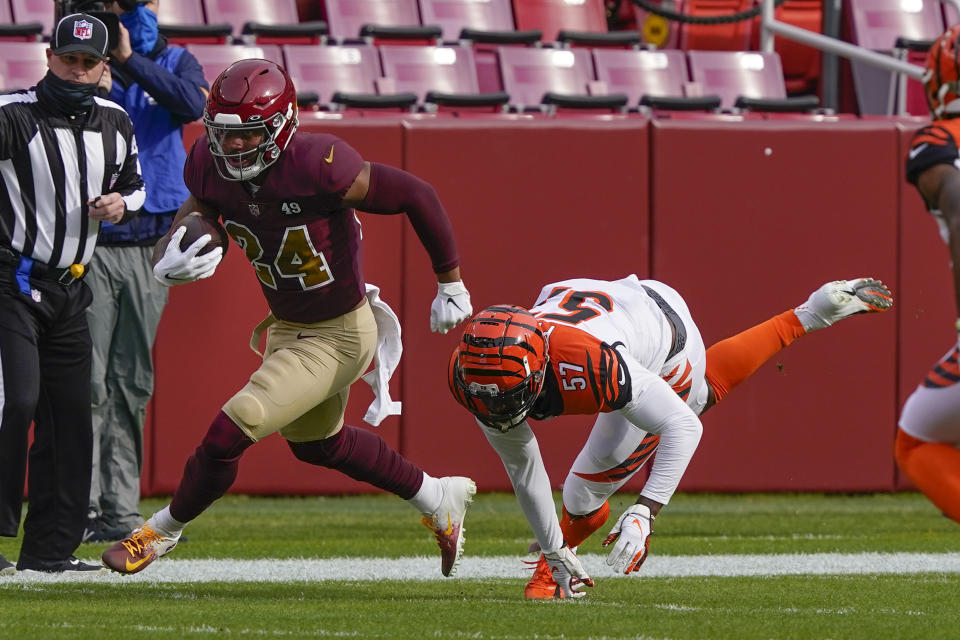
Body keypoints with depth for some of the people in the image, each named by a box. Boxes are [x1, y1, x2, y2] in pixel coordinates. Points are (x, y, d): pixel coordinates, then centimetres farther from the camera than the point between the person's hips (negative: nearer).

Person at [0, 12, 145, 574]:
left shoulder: (115, 123, 8)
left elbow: (135, 184, 22)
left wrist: (122, 203, 1)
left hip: (69, 289, 7)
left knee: (70, 415, 7)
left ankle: (50, 547, 13)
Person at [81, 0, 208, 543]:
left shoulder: (175, 63, 9)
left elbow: (194, 104, -13)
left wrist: (130, 62, -15)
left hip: (150, 249, 4)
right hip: (91, 247, -3)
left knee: (132, 385, 7)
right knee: (87, 381, -9)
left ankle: (121, 510, 11)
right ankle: (81, 509, -9)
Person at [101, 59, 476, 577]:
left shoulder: (317, 167, -31)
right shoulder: (212, 169, -12)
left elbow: (416, 196, -21)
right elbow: (184, 228, -4)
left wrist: (450, 284, -11)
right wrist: (170, 266, -31)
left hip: (339, 336, -8)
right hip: (287, 330, 8)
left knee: (229, 434, -14)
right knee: (317, 444, 29)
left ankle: (163, 530, 13)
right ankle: (438, 499, 49)